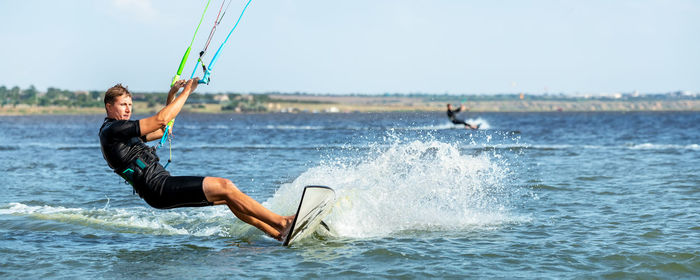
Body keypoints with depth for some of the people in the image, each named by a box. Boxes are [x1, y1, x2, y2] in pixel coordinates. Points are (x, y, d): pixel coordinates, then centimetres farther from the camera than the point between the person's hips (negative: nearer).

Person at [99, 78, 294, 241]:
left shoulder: (124, 131, 23)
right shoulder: (111, 130, -9)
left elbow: (162, 130, 31)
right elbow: (160, 120, -14)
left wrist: (171, 96, 21)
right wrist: (186, 92, -5)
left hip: (163, 185, 10)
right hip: (158, 188, -10)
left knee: (228, 196, 5)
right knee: (225, 186, -14)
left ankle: (276, 233, 6)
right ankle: (282, 223, -12)